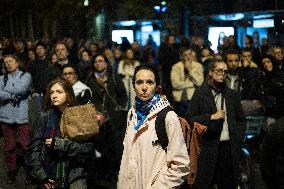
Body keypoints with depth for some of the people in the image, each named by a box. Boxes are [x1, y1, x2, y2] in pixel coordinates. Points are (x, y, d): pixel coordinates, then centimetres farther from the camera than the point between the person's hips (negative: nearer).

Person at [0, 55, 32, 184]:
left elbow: (22, 88, -13)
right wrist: (14, 96, -11)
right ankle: (11, 172, 19)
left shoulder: (26, 76, 5)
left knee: (26, 146, -4)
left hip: (22, 116, -3)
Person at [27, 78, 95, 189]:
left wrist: (61, 144, -16)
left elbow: (89, 149, -8)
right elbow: (33, 150, 0)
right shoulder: (44, 119, 3)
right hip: (50, 178, 1)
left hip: (75, 178, -1)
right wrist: (41, 177, -9)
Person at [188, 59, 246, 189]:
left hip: (229, 147, 4)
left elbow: (241, 119, 20)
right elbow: (190, 119, -3)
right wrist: (211, 117, -11)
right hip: (208, 147, -3)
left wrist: (239, 138, 8)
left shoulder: (232, 94, 13)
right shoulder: (200, 93, 1)